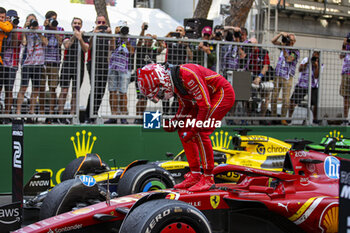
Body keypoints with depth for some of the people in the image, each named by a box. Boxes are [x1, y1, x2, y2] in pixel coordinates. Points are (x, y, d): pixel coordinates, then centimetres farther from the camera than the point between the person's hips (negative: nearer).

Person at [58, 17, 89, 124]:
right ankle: (60, 115, -2)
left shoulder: (84, 37, 10)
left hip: (79, 67, 1)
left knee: (75, 92, 2)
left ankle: (71, 115, 6)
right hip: (67, 66, -1)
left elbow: (86, 49, -7)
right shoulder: (68, 36, 8)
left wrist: (80, 39, -22)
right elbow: (66, 46, -11)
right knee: (64, 91, -6)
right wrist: (74, 36, -22)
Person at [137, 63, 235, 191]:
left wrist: (194, 129, -23)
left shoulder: (187, 75, -31)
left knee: (200, 132, -21)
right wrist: (173, 122, -3)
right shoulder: (174, 83, -2)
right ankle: (195, 175, 7)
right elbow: (185, 106, 12)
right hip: (207, 98, 9)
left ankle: (208, 177, -12)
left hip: (223, 94, -9)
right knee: (183, 131, 2)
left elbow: (205, 105, -29)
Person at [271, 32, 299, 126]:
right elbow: (273, 41, 7)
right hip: (277, 75, 3)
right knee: (274, 97, 1)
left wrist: (284, 48, -22)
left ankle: (283, 118, 2)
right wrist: (281, 34, -6)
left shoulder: (295, 51, -3)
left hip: (287, 78, -3)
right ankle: (273, 116, 9)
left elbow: (288, 59, -18)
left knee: (286, 99, -5)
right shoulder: (283, 46, 10)